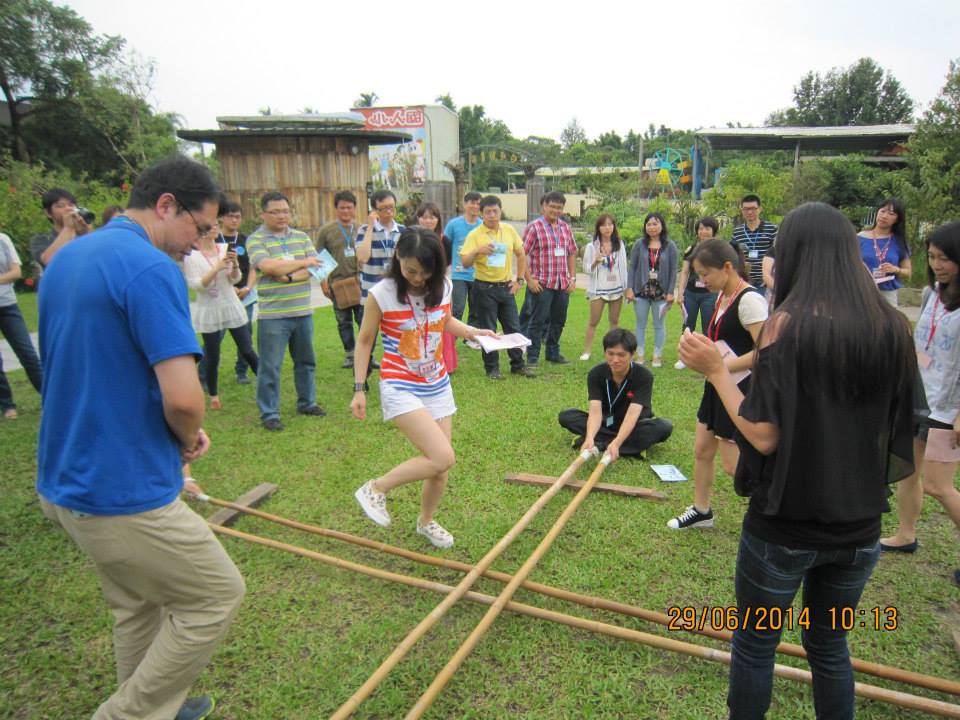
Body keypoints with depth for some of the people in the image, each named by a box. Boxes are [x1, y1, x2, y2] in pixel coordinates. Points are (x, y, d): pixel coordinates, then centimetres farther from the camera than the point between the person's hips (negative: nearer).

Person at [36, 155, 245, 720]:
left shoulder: (67, 259, 9)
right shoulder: (151, 268, -21)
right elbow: (183, 397, -29)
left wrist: (179, 434, 9)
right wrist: (190, 436, -5)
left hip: (66, 481, 10)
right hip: (124, 492, -9)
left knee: (137, 605, 25)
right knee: (218, 596, 9)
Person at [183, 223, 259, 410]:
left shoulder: (226, 248, 1)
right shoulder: (191, 255, -7)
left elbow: (235, 279, 1)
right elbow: (194, 285, -14)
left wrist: (235, 264, -19)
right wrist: (216, 268, -23)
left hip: (232, 307, 2)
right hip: (208, 312, -2)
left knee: (247, 351, 3)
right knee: (212, 358, 5)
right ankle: (214, 396, 23)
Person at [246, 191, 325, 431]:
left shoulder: (302, 237, 10)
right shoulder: (256, 240, -4)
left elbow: (315, 268, 1)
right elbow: (269, 266, -21)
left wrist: (289, 277, -15)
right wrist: (302, 262, -11)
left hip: (303, 311, 5)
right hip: (272, 315, -5)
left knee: (306, 361, 15)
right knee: (270, 366, 0)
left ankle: (306, 403, 31)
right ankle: (269, 414, 11)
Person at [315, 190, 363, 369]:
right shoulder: (326, 231, 1)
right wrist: (324, 282, -2)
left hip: (360, 282, 0)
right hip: (338, 284, 0)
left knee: (365, 321, 1)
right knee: (344, 322, 9)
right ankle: (349, 353, 23)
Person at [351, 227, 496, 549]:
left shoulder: (443, 288, -3)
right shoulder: (381, 294, -14)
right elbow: (364, 341, -3)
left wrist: (471, 331, -1)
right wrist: (359, 389, -4)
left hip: (437, 386, 5)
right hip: (400, 388, -5)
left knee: (440, 467, 9)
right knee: (442, 457, -18)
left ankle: (426, 521, 37)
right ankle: (375, 489, 3)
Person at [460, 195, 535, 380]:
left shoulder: (509, 230, 4)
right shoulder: (474, 235, -8)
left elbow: (520, 255, 14)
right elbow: (465, 263, -13)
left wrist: (519, 279, 8)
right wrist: (477, 251, -31)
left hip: (506, 287, 4)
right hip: (485, 288, -4)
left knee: (513, 327, 8)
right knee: (488, 330, 3)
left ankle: (518, 365, 21)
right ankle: (492, 368, 14)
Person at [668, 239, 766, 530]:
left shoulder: (749, 300, -20)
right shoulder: (722, 296, 8)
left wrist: (720, 367, -24)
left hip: (740, 391, -9)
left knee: (734, 464, -2)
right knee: (702, 449, 16)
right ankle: (701, 511, 32)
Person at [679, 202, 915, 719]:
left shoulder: (788, 323, -18)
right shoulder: (892, 328, -3)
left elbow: (765, 435, -21)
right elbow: (901, 431, 5)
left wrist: (716, 371, -12)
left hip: (785, 524, -5)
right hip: (858, 525, 5)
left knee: (754, 644, 16)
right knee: (829, 643, 25)